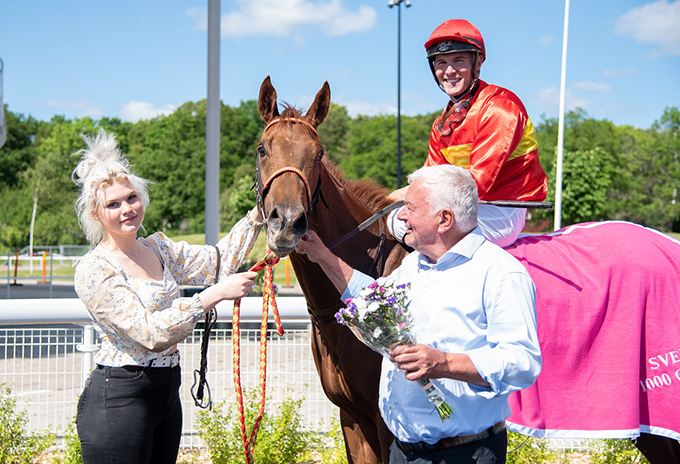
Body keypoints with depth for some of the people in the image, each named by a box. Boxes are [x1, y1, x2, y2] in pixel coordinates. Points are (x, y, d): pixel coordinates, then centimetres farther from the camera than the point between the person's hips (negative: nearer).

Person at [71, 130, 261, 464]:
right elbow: (150, 333, -23)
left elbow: (218, 260, 13)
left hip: (166, 392, 8)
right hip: (118, 399, -8)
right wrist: (215, 294, -26)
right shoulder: (93, 270, -15)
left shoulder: (158, 248, 10)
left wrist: (258, 213, 6)